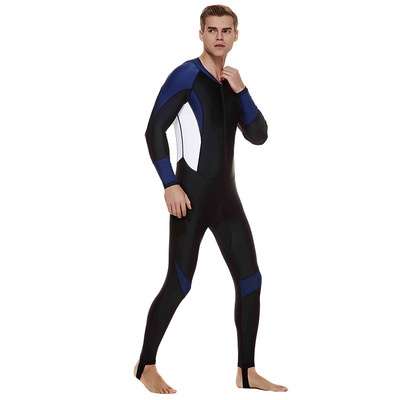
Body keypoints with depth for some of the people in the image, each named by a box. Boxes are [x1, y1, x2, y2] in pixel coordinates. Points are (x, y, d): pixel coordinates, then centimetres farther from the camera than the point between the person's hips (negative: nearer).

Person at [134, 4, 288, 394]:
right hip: (191, 197, -7)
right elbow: (154, 130, -11)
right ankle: (146, 366, 12)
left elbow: (259, 136, 7)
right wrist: (170, 185, -18)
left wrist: (241, 91, -5)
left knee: (250, 280, 5)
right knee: (179, 284, -5)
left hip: (226, 196, 7)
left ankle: (247, 372, 15)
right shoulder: (186, 76, -6)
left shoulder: (232, 84, 16)